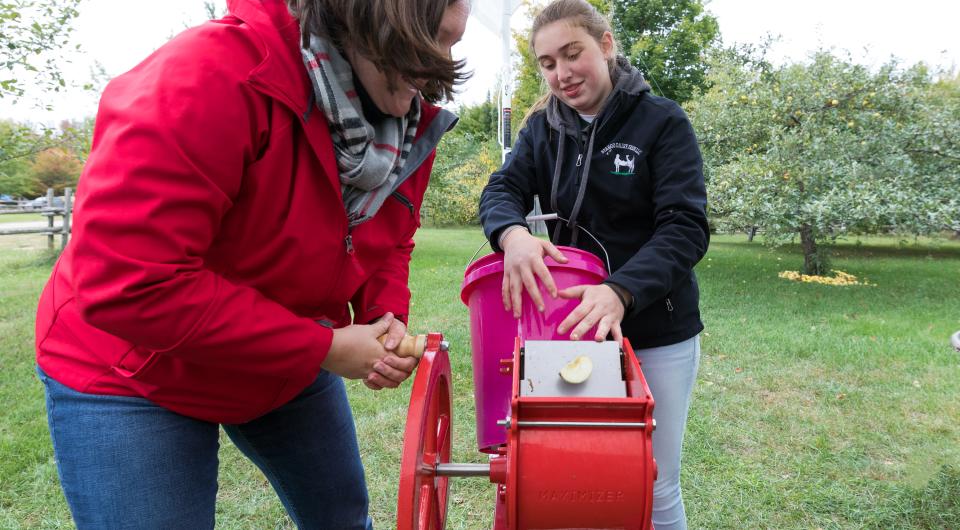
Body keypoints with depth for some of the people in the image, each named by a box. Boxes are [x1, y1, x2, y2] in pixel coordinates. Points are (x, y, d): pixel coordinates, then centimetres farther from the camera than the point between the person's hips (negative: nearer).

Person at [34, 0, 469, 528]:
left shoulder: (412, 127, -9)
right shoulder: (211, 76, -32)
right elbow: (126, 285, -35)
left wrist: (387, 319, -14)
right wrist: (322, 348, -29)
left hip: (295, 362, 7)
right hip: (137, 379, -6)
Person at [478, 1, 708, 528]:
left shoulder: (663, 122, -8)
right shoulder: (543, 128, 5)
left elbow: (686, 227, -17)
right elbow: (501, 190, -7)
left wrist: (621, 291, -35)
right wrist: (513, 233, -32)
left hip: (654, 333, -3)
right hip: (570, 327, 3)